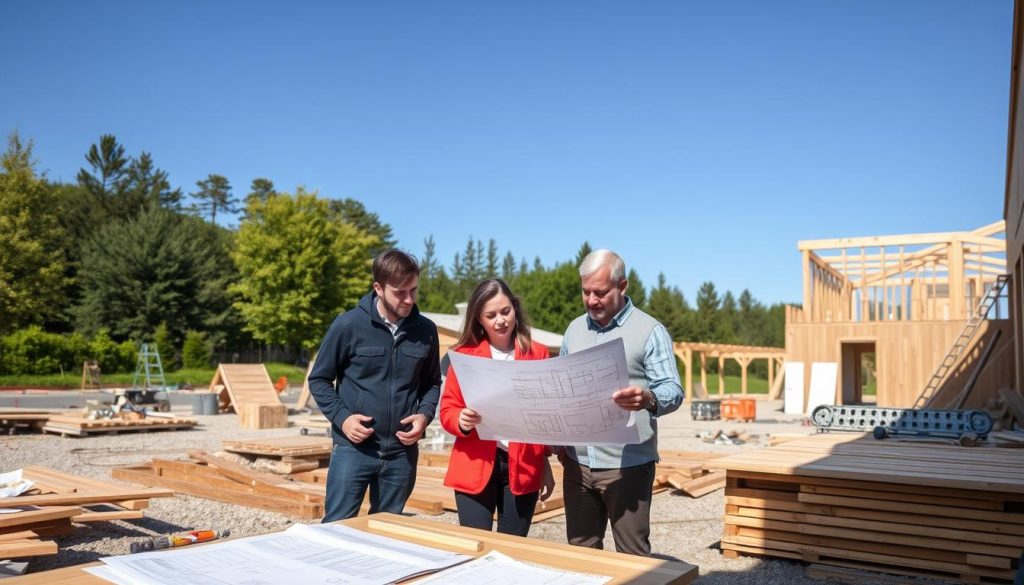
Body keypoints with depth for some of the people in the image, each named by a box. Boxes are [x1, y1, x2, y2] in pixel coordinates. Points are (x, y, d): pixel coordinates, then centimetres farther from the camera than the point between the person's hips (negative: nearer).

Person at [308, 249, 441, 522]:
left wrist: (425, 414, -4)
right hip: (353, 448, -3)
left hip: (402, 452, 3)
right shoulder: (349, 325, -9)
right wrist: (341, 417, -12)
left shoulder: (425, 330, 1)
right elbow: (319, 379, 1)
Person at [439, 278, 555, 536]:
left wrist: (546, 462, 5)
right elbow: (447, 410, 3)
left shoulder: (538, 354, 4)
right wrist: (462, 421, -18)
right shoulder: (464, 354, 1)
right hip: (475, 468, -1)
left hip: (524, 468, 1)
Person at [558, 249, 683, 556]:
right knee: (580, 550, 14)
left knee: (632, 556, 3)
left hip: (627, 464, -5)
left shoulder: (650, 330, -6)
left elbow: (673, 391, -12)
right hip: (577, 462, 5)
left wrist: (648, 399, -35)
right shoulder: (575, 328, 11)